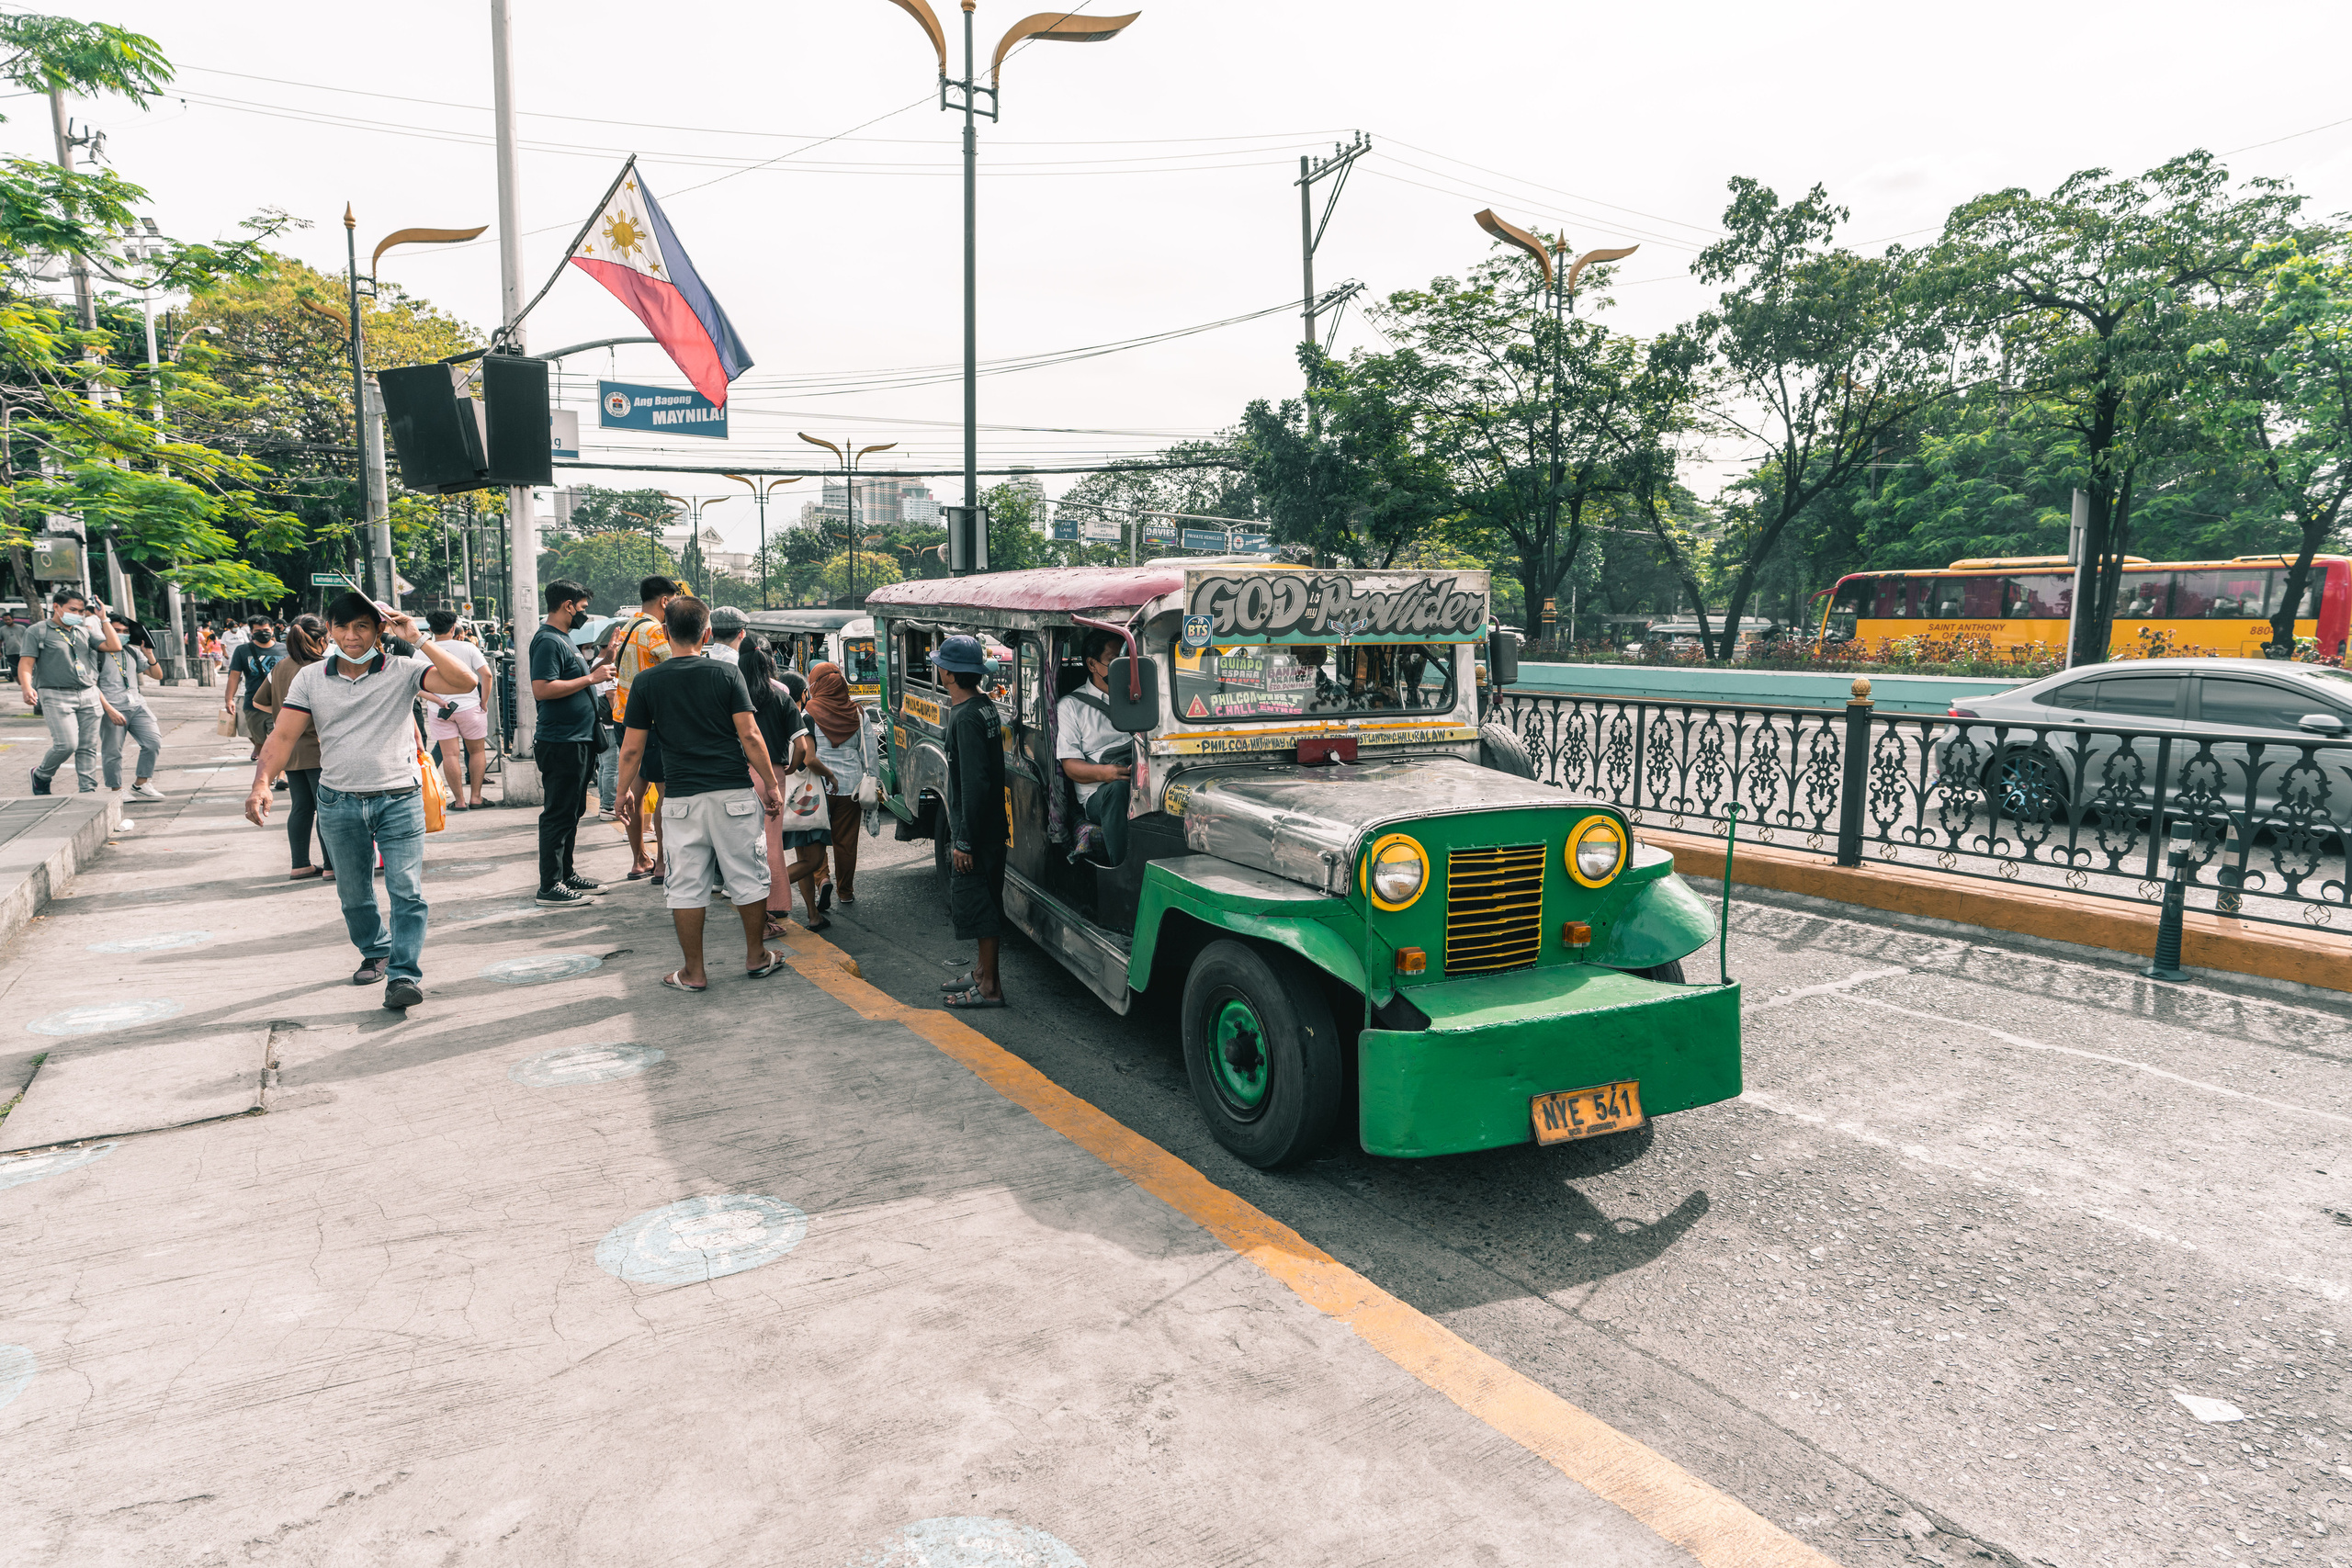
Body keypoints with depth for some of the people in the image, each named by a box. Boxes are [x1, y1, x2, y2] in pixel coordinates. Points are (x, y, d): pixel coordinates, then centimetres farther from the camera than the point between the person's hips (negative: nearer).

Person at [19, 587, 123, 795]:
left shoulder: (85, 631, 16)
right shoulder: (37, 631, 3)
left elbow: (114, 646, 4)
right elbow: (25, 664, -4)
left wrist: (103, 619, 3)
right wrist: (27, 688, -21)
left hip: (88, 695, 4)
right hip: (56, 696, -4)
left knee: (88, 747, 2)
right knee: (67, 744, -13)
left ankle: (89, 791, 5)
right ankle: (41, 775, 14)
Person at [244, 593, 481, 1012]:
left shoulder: (404, 670, -5)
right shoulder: (310, 678, 3)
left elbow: (463, 682, -20)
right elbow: (284, 735, -1)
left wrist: (417, 638, -21)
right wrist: (261, 783, -16)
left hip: (399, 800, -3)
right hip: (338, 803, 3)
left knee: (407, 891, -9)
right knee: (353, 893, 17)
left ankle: (403, 975, -7)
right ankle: (375, 953, 38)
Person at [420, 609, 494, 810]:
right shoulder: (467, 648, -4)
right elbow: (487, 675, -10)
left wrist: (437, 700, -11)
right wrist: (484, 702, -3)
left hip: (439, 710, 1)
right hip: (470, 706, -1)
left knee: (450, 754, 2)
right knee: (477, 751, 12)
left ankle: (459, 800, 2)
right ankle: (475, 797, 9)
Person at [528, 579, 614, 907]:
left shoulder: (563, 637, 18)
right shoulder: (548, 640, -15)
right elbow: (542, 689, -25)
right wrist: (590, 678, -20)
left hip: (578, 740, 11)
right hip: (561, 742, -11)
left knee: (572, 810, 17)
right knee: (558, 813, -7)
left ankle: (566, 872, 27)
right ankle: (550, 887, -2)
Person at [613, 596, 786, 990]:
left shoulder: (647, 682, 0)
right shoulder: (727, 674, -2)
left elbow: (632, 749, 2)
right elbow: (750, 736, -6)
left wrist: (625, 792, 16)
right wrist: (771, 784, 1)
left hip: (681, 799, 0)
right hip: (733, 794, 0)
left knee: (687, 887, 8)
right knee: (748, 878, 12)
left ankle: (694, 972, 14)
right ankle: (757, 958, 22)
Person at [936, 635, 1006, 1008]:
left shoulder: (967, 717, -20)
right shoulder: (986, 706, 10)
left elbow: (974, 782, -25)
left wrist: (964, 840, -22)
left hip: (975, 829, -10)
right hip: (991, 827, 10)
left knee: (976, 903, -3)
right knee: (979, 900, 18)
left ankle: (989, 987, 3)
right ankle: (983, 971, 30)